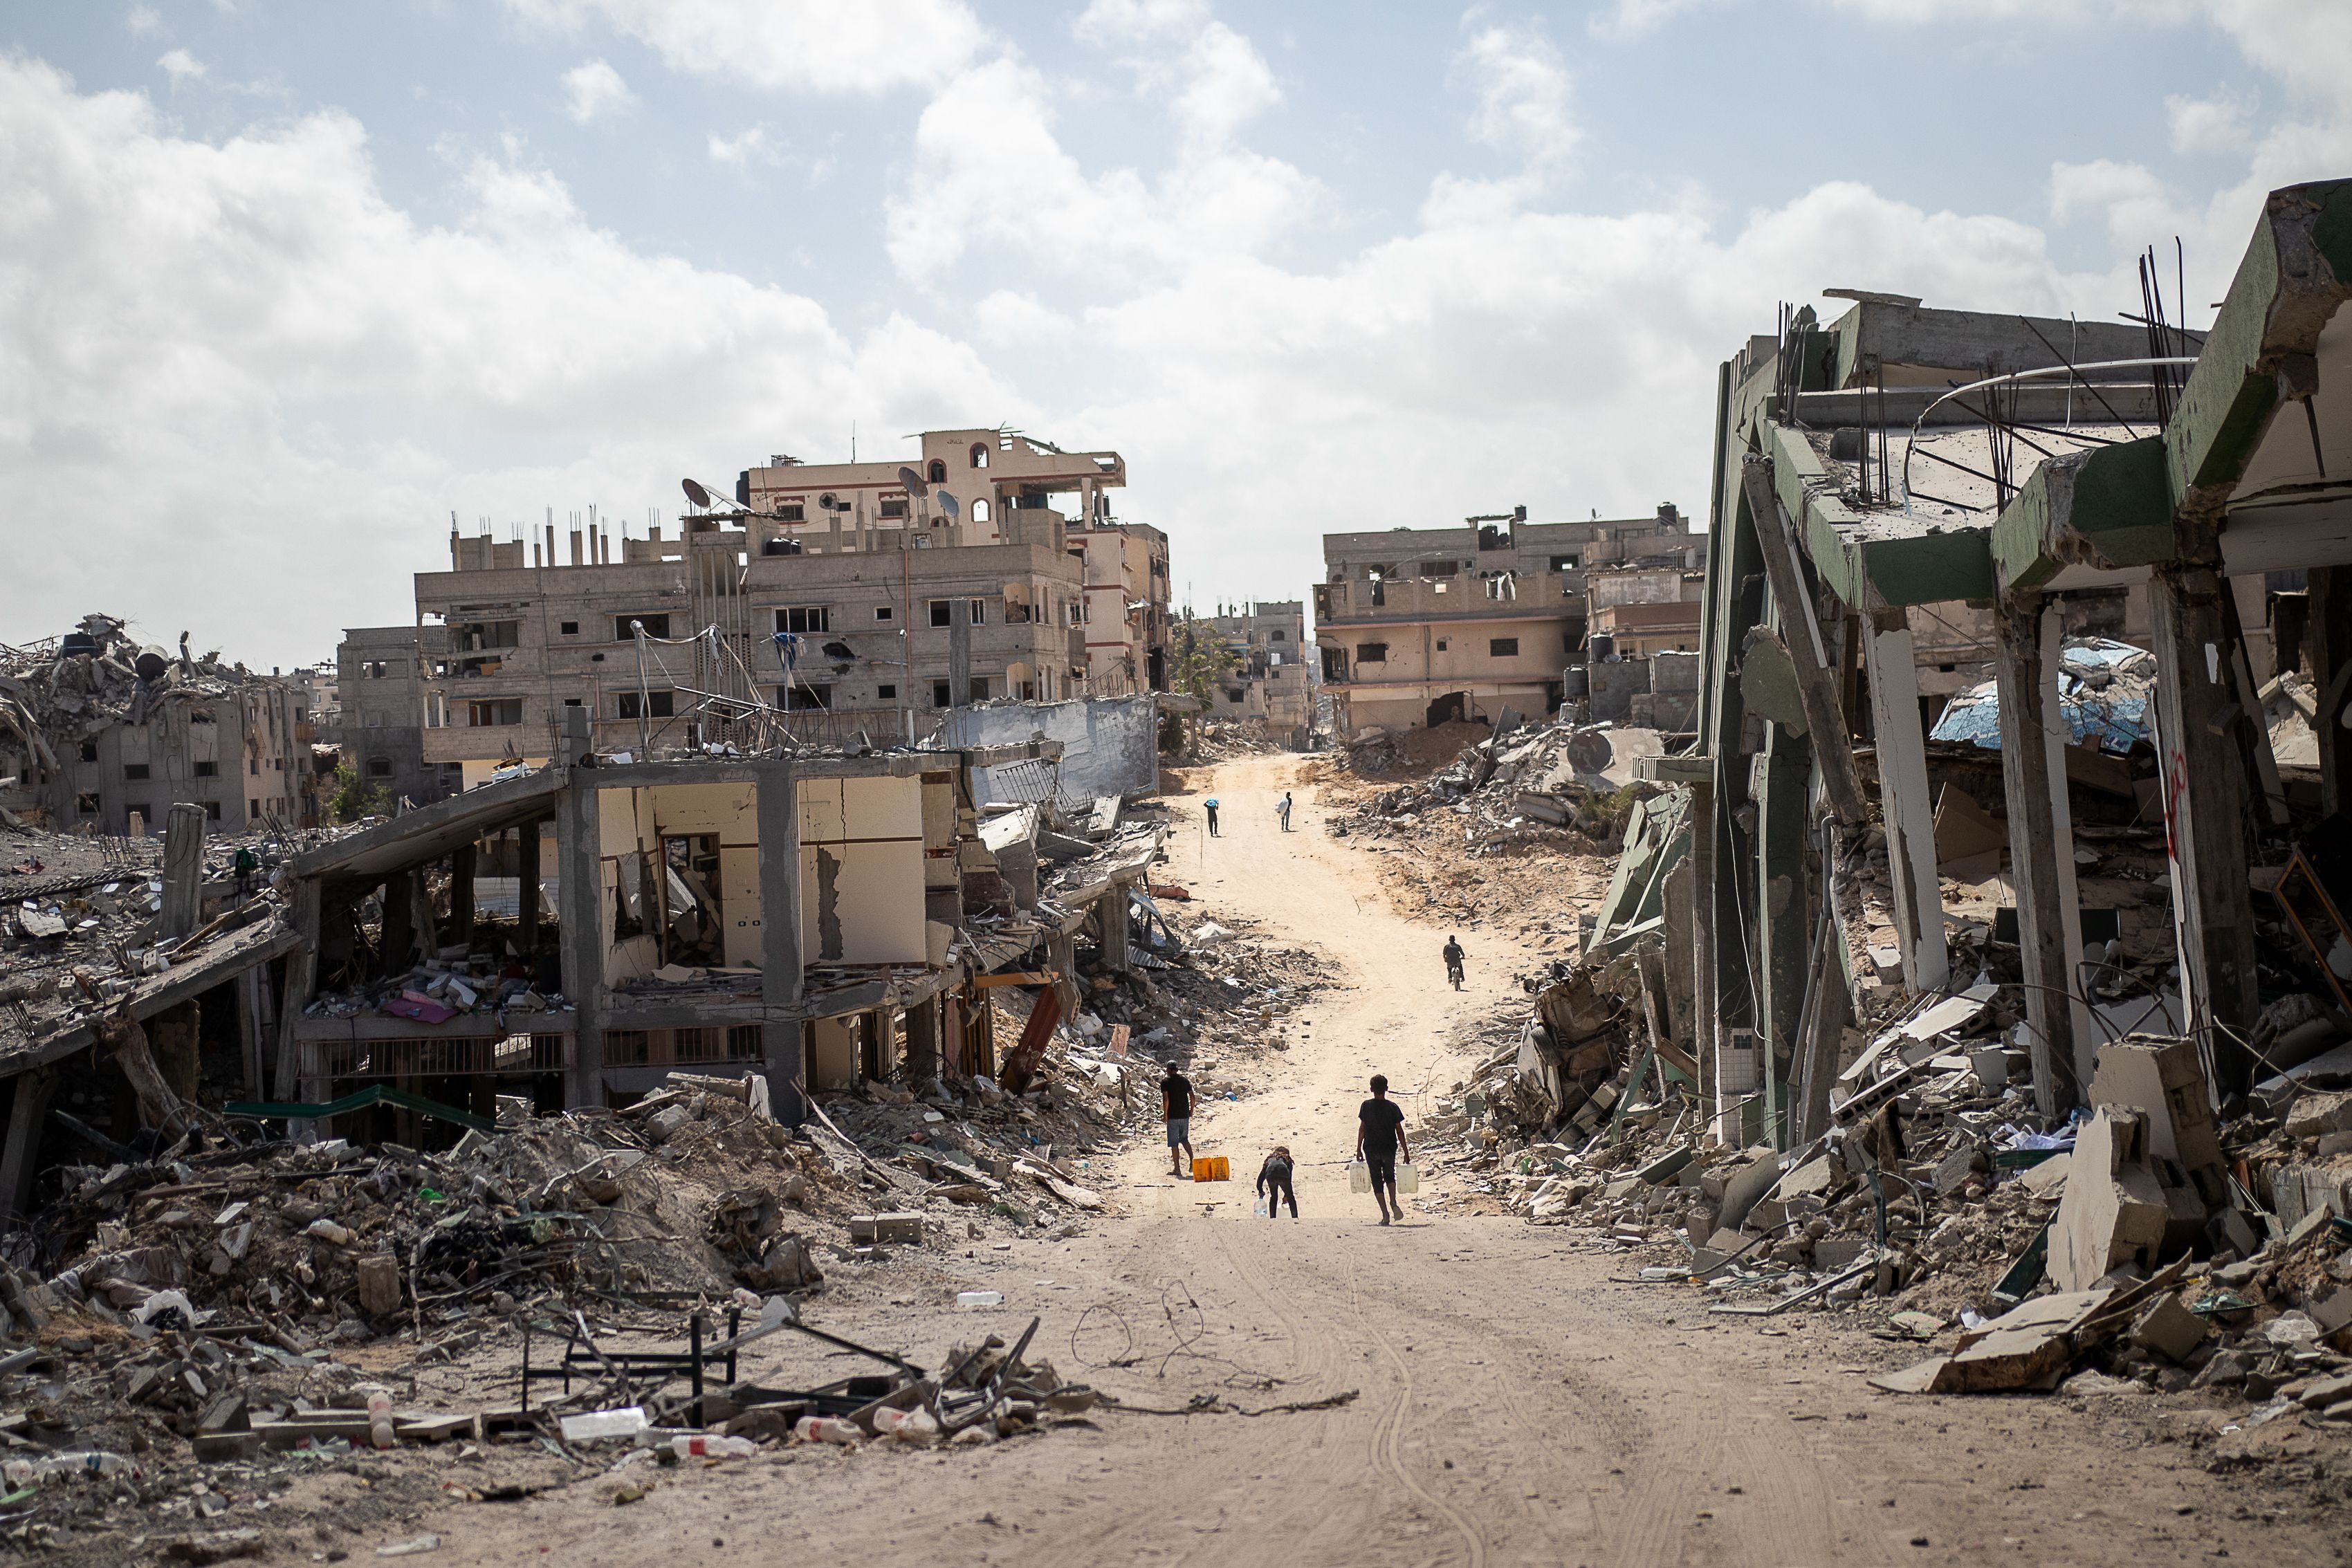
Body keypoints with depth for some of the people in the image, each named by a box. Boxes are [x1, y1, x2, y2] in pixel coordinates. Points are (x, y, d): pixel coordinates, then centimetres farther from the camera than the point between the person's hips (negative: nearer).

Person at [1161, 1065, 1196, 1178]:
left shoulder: (1165, 1082, -6)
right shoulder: (1185, 1080, 7)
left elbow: (1166, 1099, -15)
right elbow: (1192, 1096, 4)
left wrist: (1165, 1114, -6)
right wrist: (1191, 1111, 15)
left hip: (1173, 1116, -5)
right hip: (1185, 1115, 5)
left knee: (1174, 1143, 2)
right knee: (1184, 1139, 19)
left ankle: (1177, 1169, 2)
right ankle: (1192, 1160, 0)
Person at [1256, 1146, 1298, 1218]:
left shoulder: (1270, 1159, 39)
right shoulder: (1287, 1160, 35)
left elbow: (1262, 1175, 34)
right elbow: (1289, 1177, 32)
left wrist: (1260, 1191, 42)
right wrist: (1286, 1195, 37)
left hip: (1270, 1175, 1)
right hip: (1283, 1173, -1)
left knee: (1273, 1198, 24)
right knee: (1290, 1197, 17)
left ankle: (1272, 1218, 19)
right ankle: (1295, 1218, 10)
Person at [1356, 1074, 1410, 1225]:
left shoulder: (1366, 1106, -5)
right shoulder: (1393, 1107, -5)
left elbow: (1362, 1129, -3)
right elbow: (1399, 1130, -3)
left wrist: (1359, 1149, 5)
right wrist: (1406, 1151, 3)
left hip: (1371, 1149, -1)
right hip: (1389, 1149, 1)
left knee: (1377, 1180, 7)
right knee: (1390, 1175, 21)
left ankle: (1385, 1214, 1)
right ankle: (1393, 1202, -4)